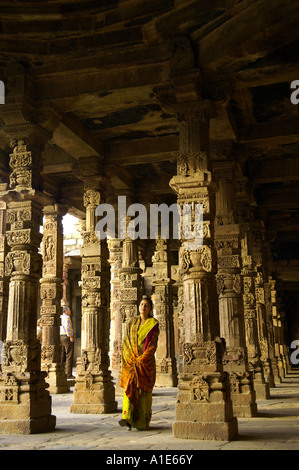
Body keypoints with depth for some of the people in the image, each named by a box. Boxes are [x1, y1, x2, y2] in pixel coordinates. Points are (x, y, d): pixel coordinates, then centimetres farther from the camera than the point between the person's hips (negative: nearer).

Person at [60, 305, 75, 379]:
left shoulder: (60, 317, 17)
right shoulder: (67, 317, -8)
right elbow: (67, 327, -20)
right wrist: (71, 336, -17)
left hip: (61, 337, 9)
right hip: (67, 337, -9)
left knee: (62, 356, 11)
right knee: (69, 357, -6)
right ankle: (69, 374, -8)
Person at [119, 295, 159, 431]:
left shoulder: (153, 324, 1)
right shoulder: (132, 322, 11)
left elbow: (153, 344, -6)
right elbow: (126, 341, 6)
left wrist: (141, 359, -15)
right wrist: (132, 358, -7)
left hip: (146, 361, -2)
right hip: (131, 361, 2)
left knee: (143, 389, 0)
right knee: (129, 386, -12)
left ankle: (142, 422, 10)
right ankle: (128, 418, -18)